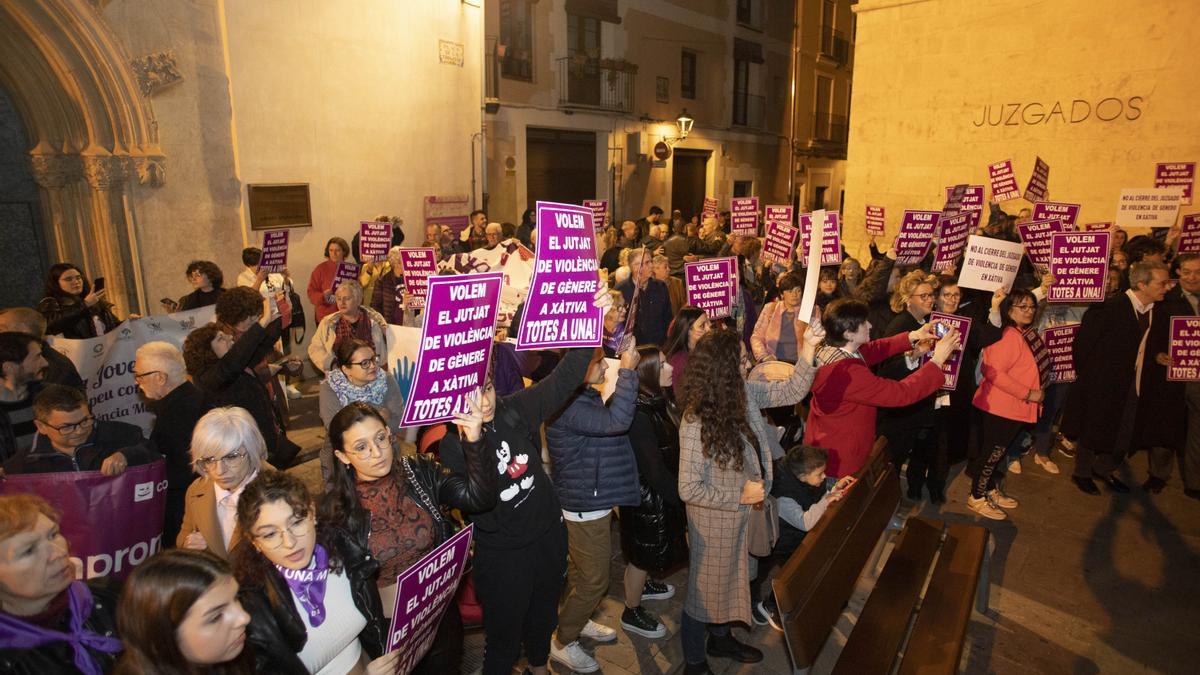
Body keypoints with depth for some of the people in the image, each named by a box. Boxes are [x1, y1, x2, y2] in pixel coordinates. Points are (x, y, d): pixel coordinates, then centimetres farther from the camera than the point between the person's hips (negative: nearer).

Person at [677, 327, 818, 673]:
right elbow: (689, 489, -27)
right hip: (714, 519, -7)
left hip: (739, 515, 7)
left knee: (732, 578, 27)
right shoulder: (696, 423, -33)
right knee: (706, 586, 15)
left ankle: (720, 638, 54)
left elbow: (791, 391, -2)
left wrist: (808, 345, -12)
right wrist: (740, 496, -20)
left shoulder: (744, 393, -12)